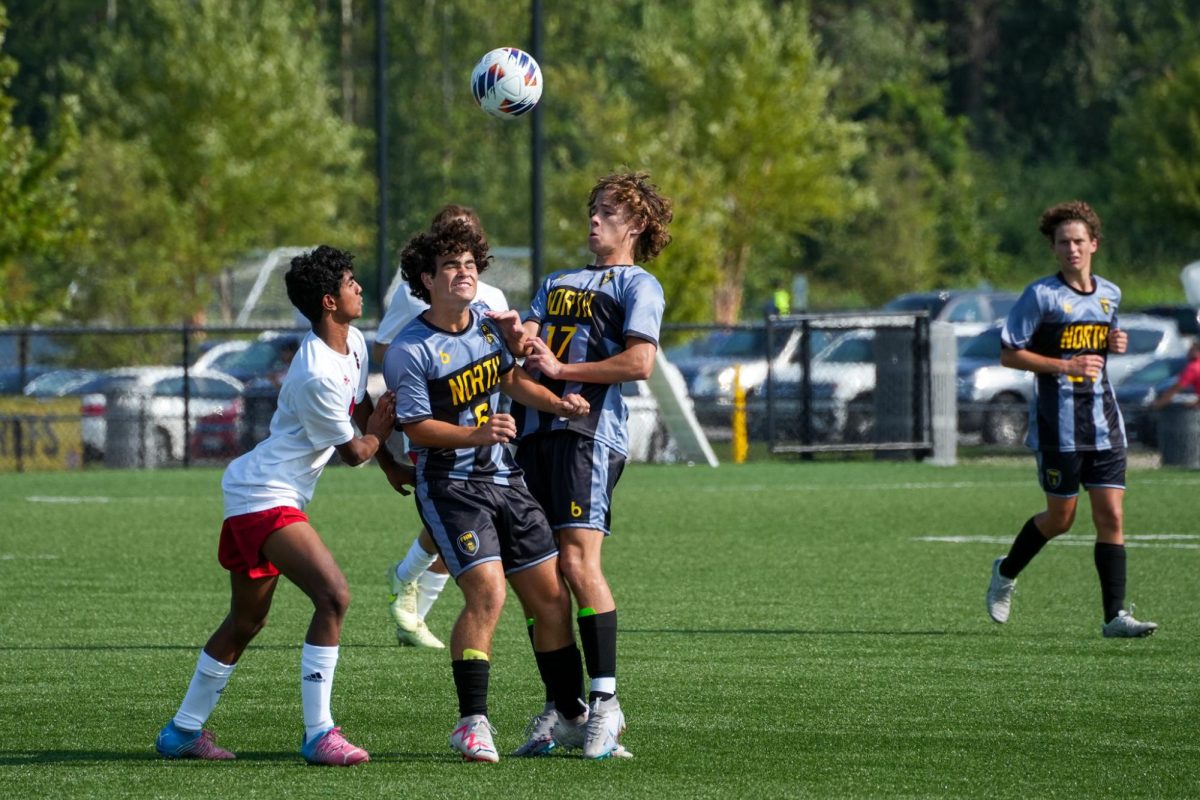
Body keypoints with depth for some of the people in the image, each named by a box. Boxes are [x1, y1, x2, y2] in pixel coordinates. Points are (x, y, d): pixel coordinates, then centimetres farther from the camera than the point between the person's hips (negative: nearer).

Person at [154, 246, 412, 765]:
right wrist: (379, 433, 7)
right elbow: (352, 451, -12)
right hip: (264, 496, -11)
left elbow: (364, 409, 24)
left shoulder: (354, 344, 5)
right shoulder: (317, 376, -25)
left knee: (247, 619, 20)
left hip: (252, 491, 11)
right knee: (333, 596, -22)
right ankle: (318, 734, -20)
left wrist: (392, 468, 24)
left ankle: (184, 731, 31)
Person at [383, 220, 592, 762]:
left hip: (503, 480, 7)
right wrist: (477, 435, -27)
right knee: (487, 592, -22)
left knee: (552, 598, 6)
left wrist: (558, 403, 8)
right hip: (450, 486, -7)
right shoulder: (409, 351, -15)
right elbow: (417, 428, -14)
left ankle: (571, 714, 19)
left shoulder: (488, 321, 5)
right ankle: (472, 724, -13)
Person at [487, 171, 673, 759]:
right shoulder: (558, 283, 27)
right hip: (536, 427, 7)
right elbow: (531, 345, 14)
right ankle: (563, 707, 8)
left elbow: (639, 362, -8)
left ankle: (604, 700, -16)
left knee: (577, 560, -17)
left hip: (589, 429, -7)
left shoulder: (638, 285, 5)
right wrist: (516, 333, -9)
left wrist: (562, 369, -9)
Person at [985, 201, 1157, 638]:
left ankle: (1114, 615, -4)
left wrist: (1115, 344, 3)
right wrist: (1066, 365, -17)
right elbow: (1008, 354, -8)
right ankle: (1006, 572, 31)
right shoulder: (1040, 295, -7)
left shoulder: (1110, 294, 11)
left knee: (1111, 515, -4)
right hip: (1058, 426, -5)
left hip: (1103, 425, 5)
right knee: (1060, 518, 3)